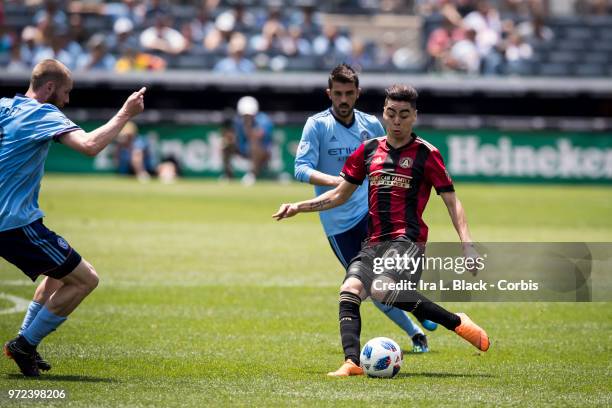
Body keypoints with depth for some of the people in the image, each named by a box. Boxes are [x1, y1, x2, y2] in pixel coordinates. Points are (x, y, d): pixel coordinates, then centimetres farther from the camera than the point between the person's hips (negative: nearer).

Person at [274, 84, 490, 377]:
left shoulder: (425, 153, 1)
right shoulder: (369, 150, 14)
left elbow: (451, 201, 1)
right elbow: (340, 195, 23)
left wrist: (467, 245, -9)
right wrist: (299, 207, 15)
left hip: (407, 239, -6)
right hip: (373, 242, 6)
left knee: (382, 289, -30)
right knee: (349, 290, -19)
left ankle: (456, 322, -17)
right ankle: (352, 362, -26)